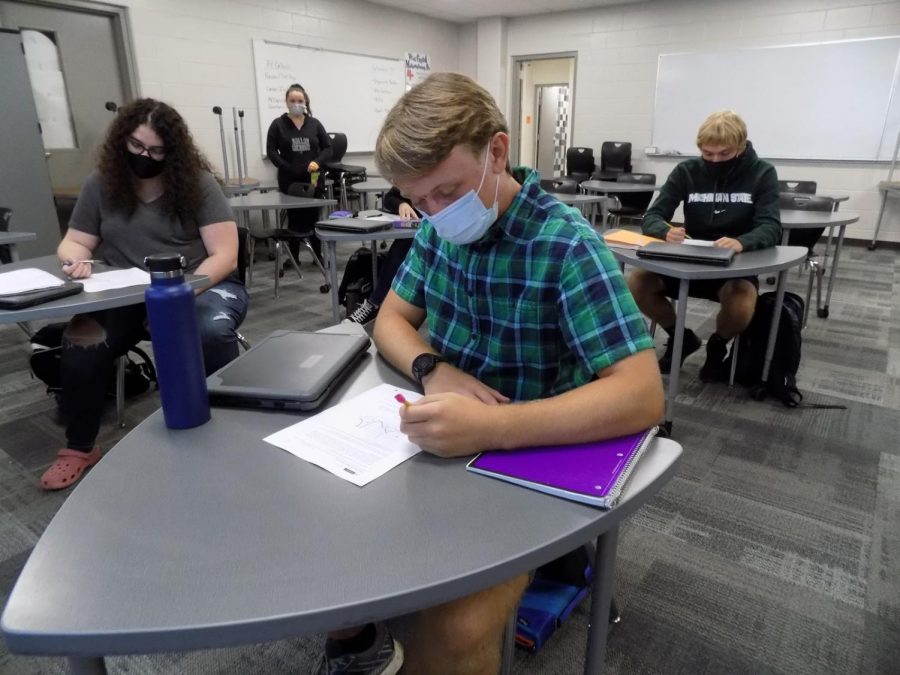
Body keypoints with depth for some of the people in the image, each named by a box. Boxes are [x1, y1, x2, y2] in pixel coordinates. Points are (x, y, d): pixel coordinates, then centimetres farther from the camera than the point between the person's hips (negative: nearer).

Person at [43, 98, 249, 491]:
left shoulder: (197, 183, -5)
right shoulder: (101, 184, 5)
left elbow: (225, 254, -11)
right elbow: (74, 242, 12)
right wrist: (77, 261, -14)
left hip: (201, 285, -3)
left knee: (211, 331, -36)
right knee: (80, 343, -23)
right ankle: (79, 449, 0)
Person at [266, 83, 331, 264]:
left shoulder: (315, 124, 7)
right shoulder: (278, 124, 1)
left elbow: (328, 147, 7)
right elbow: (271, 151, -2)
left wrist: (318, 162, -12)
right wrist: (288, 169, -14)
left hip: (314, 179, 1)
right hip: (290, 180, -1)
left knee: (314, 217, 6)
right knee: (294, 218, 2)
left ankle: (318, 255, 14)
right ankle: (293, 257, 12)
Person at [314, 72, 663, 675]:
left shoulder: (568, 245, -20)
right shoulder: (439, 228, 1)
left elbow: (642, 396, -26)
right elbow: (392, 319, 8)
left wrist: (489, 428, -39)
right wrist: (432, 370, -16)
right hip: (443, 445, 6)